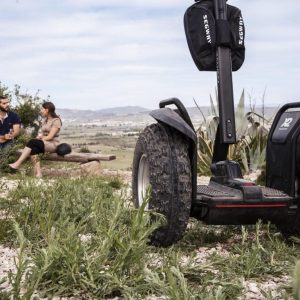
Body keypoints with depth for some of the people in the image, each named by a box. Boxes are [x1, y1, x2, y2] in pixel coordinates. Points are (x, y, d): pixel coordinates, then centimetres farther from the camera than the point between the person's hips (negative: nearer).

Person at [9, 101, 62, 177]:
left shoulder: (56, 121, -6)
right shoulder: (44, 120, 19)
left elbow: (50, 137, -14)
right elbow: (41, 134, 14)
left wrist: (39, 139, -13)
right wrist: (38, 137, -8)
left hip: (53, 144, -7)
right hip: (44, 143, 7)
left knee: (32, 142, -29)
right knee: (34, 149, -28)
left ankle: (17, 164, -33)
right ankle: (38, 173, -38)